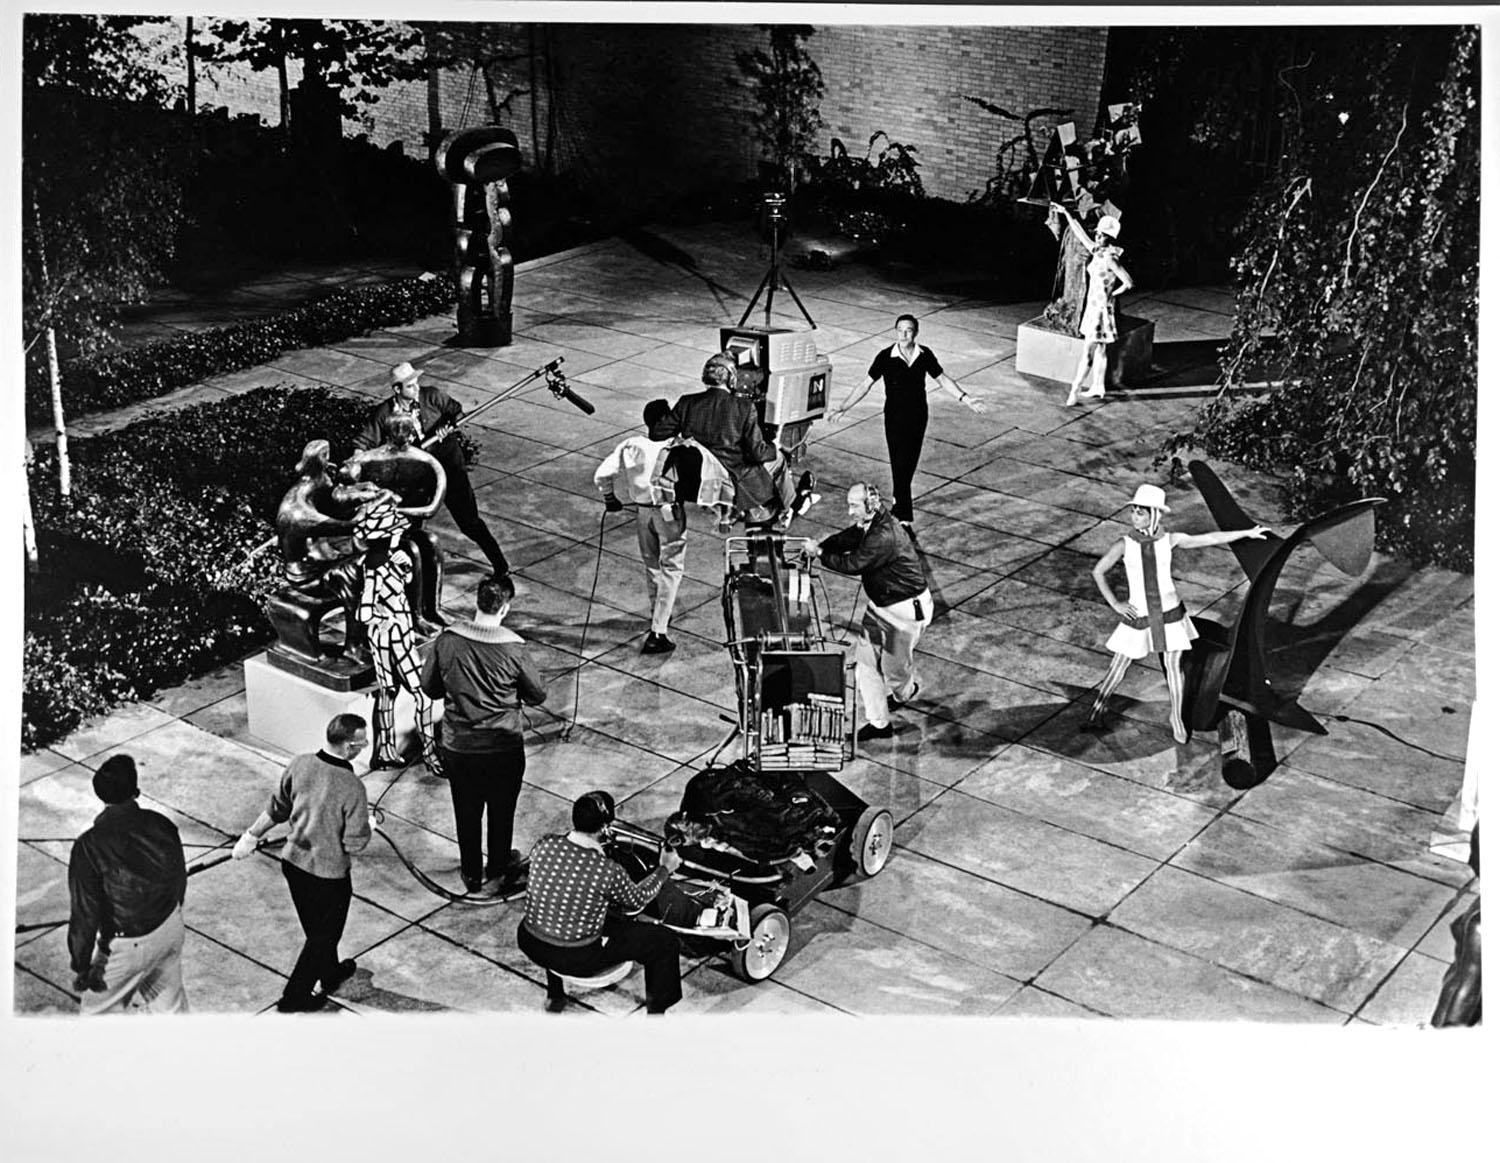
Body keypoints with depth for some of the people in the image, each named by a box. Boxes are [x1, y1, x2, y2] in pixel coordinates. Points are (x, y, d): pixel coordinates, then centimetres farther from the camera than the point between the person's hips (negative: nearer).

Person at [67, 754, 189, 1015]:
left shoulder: (89, 846, -27)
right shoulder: (161, 825, -13)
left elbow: (85, 915, -21)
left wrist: (81, 967, -7)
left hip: (128, 946, -5)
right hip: (170, 928, 5)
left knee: (99, 1008, 19)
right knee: (169, 995, 28)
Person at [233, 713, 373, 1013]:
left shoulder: (300, 764, -12)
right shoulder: (352, 787, -28)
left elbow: (276, 809, 1)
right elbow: (354, 845, -22)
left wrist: (251, 836, 15)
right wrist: (369, 827, -2)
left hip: (293, 862, 6)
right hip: (328, 875, -6)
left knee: (317, 928, 29)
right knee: (324, 936, 18)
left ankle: (330, 974, 52)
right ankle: (294, 998, 27)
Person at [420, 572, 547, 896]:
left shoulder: (446, 640, -13)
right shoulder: (512, 648, -20)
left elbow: (429, 686, 0)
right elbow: (538, 695, -8)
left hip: (456, 746, 2)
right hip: (503, 748, -2)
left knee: (466, 812, 20)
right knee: (501, 813, 20)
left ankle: (471, 874, 36)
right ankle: (498, 874, 36)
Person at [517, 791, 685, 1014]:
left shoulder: (544, 845, -15)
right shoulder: (608, 871, -27)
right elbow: (637, 900, -5)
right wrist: (665, 868, 10)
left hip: (530, 944, 5)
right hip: (577, 959, -5)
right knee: (665, 941, 6)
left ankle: (554, 996, 49)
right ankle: (656, 1011, 25)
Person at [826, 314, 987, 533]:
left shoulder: (925, 355, -4)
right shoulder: (885, 357, -13)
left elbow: (943, 379, 9)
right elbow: (866, 385, -7)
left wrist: (964, 398, 3)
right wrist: (843, 408, -10)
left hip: (919, 417, 4)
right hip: (895, 419, -4)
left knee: (910, 465, 15)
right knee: (900, 465, -7)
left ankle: (898, 500, 39)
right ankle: (904, 519, -4)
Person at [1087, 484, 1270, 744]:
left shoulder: (1169, 540, -11)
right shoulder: (1124, 545, -14)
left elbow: (1210, 539, -3)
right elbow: (1098, 571, -3)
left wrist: (1247, 532, 1)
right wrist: (1114, 604, -7)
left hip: (1169, 614, 1)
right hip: (1137, 616, -1)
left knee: (1173, 666, 7)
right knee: (1119, 666, 7)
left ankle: (1177, 718, 27)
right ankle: (1097, 709, 28)